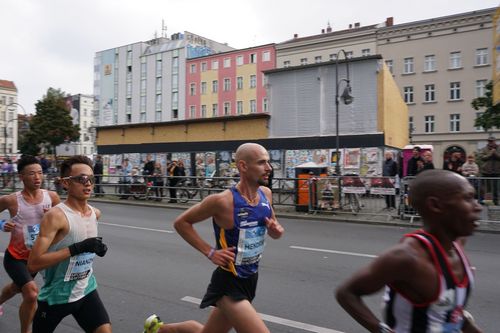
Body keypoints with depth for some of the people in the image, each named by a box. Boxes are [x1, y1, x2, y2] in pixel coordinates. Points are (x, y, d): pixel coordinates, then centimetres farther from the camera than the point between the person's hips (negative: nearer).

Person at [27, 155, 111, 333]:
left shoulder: (95, 213, -1)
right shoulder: (55, 216, -21)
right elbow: (33, 264, -26)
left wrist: (95, 248, 5)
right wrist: (77, 248, -31)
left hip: (86, 291, 4)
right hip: (56, 296, -4)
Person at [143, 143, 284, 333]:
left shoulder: (265, 193, -3)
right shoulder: (223, 201, -23)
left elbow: (273, 229, 14)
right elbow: (181, 222, -11)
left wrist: (276, 231, -10)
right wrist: (210, 253, -17)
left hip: (250, 280, 7)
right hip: (229, 283, -7)